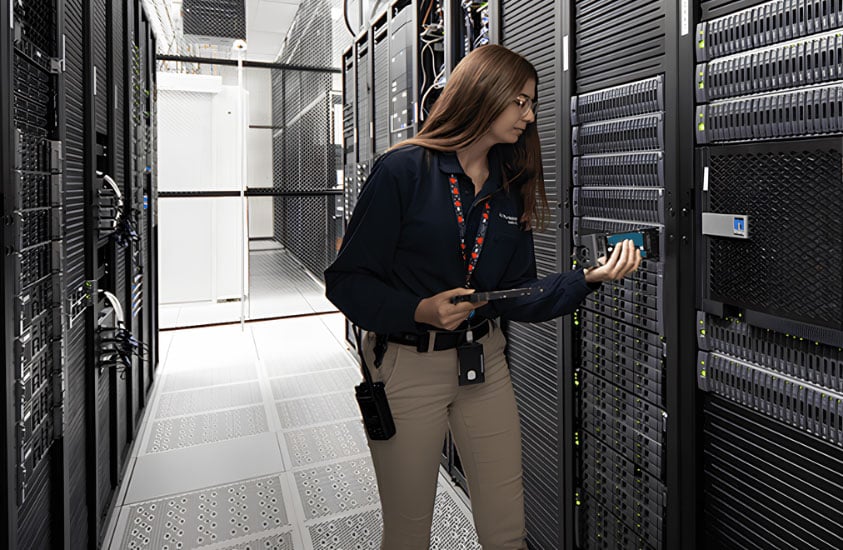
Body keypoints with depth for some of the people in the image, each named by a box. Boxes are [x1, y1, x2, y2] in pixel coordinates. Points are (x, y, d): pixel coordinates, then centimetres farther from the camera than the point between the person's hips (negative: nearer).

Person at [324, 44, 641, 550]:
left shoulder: (511, 189, 6)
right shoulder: (403, 171, -12)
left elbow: (517, 295, 5)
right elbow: (347, 279, -11)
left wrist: (588, 279, -8)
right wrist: (420, 310, -25)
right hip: (408, 364, -4)